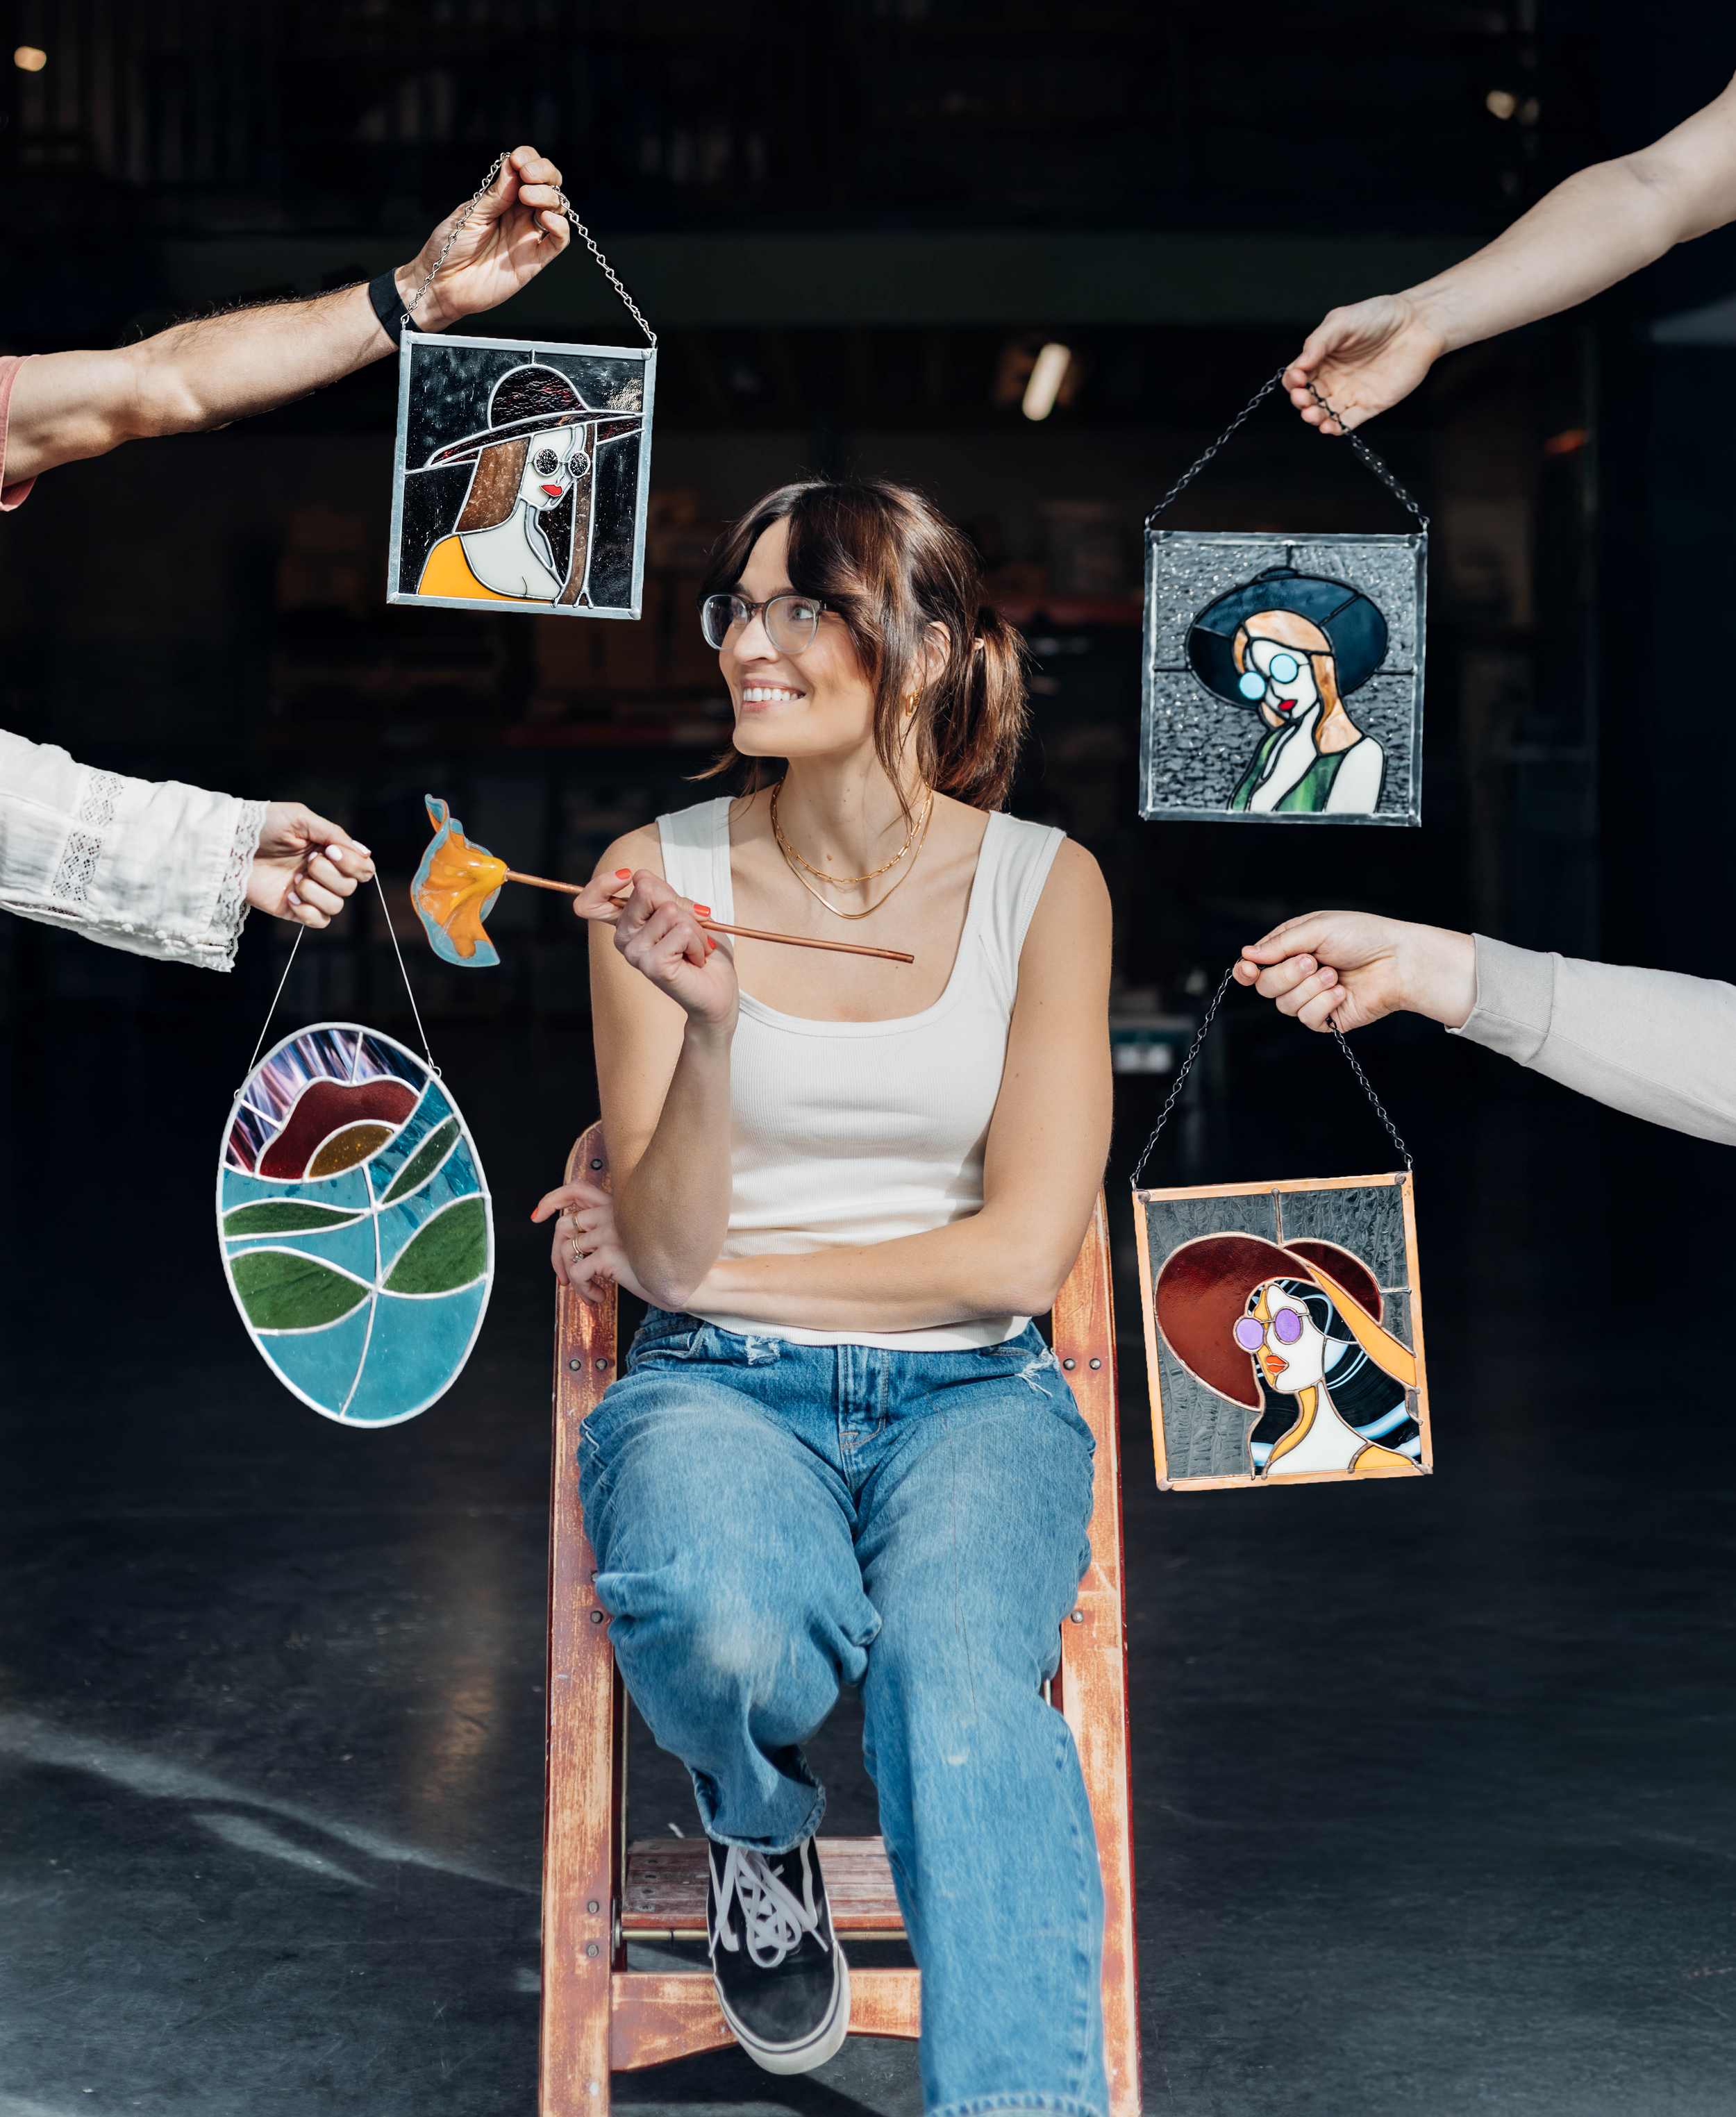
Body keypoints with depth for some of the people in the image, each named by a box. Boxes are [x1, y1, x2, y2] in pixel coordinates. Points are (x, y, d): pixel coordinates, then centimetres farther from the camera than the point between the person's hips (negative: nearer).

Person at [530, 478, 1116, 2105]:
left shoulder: (1042, 883, 0)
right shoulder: (659, 873, 0)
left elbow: (1025, 1247, -5)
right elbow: (669, 1252, -5)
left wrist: (711, 1269, -4)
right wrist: (708, 1023, -23)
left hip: (969, 1392, 0)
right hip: (718, 1387, 1)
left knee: (956, 1672, -34)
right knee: (723, 1629, -33)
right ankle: (759, 1822, 5)